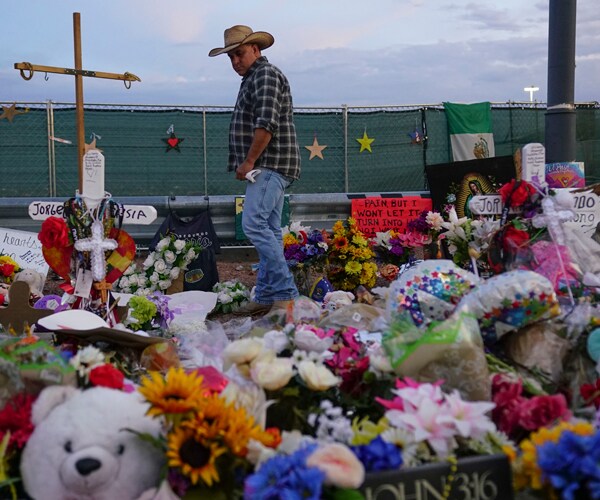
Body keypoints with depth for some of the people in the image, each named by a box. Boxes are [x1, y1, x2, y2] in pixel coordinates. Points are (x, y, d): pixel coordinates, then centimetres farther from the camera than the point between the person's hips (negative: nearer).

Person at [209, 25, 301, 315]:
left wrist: (248, 161, -16)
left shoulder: (266, 74, -7)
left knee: (254, 224, -18)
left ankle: (285, 292, -17)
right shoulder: (252, 79, 25)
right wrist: (248, 163, 15)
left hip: (270, 166, -10)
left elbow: (266, 124, -19)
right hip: (266, 168, 10)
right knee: (268, 230, 8)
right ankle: (266, 296, 11)